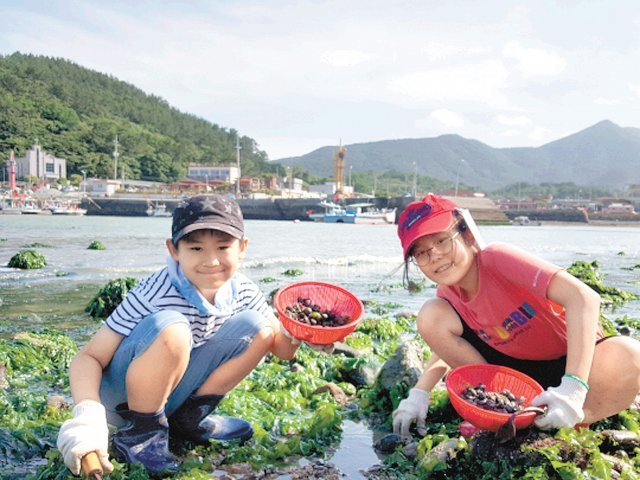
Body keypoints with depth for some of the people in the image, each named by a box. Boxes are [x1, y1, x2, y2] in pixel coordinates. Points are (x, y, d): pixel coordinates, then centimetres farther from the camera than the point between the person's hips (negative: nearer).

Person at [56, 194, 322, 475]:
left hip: (169, 394, 6)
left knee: (257, 327, -6)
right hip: (120, 397, -6)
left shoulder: (242, 292, -9)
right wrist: (88, 416, -44)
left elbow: (282, 348, 0)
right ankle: (139, 432, -13)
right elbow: (90, 357, -26)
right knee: (171, 329, -35)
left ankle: (189, 418, 2)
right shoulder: (154, 294, -27)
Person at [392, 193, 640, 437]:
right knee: (431, 315, -12)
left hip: (572, 362, -4)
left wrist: (573, 388, -42)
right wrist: (418, 394, -10)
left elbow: (584, 298, -36)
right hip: (516, 368, 5)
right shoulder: (448, 295, -6)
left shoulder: (496, 257, -26)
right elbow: (446, 347, 8)